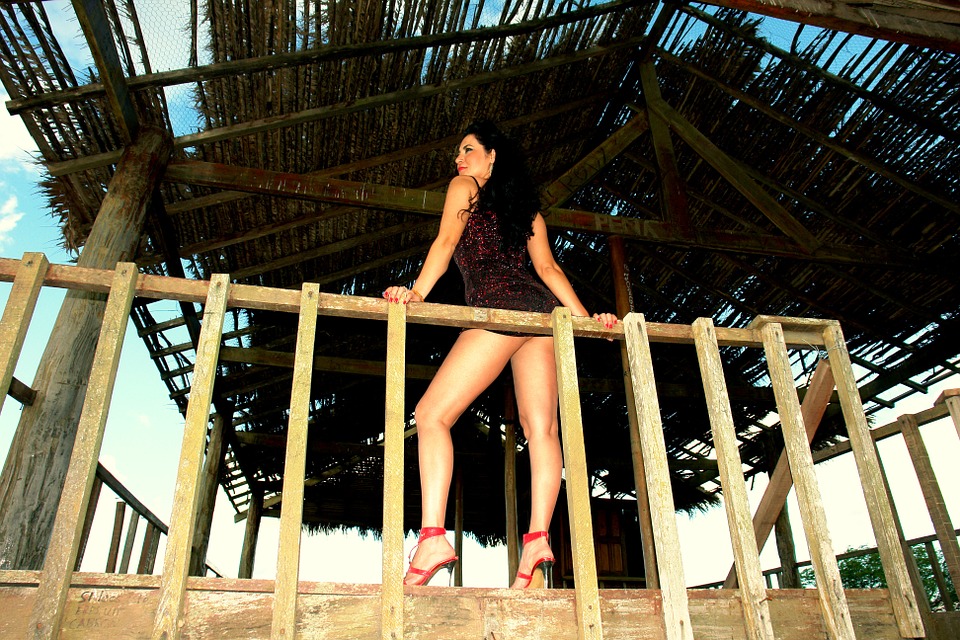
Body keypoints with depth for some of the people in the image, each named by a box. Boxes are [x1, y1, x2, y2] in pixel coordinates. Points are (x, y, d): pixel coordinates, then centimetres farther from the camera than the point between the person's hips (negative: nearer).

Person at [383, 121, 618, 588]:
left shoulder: (465, 187, 16)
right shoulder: (527, 206, 30)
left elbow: (446, 242, -1)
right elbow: (547, 266, 19)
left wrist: (417, 292, -12)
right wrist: (584, 318, 12)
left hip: (499, 303, -7)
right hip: (541, 306, 7)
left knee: (432, 413, -9)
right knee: (541, 427, -4)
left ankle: (433, 535, -23)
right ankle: (538, 539, -18)